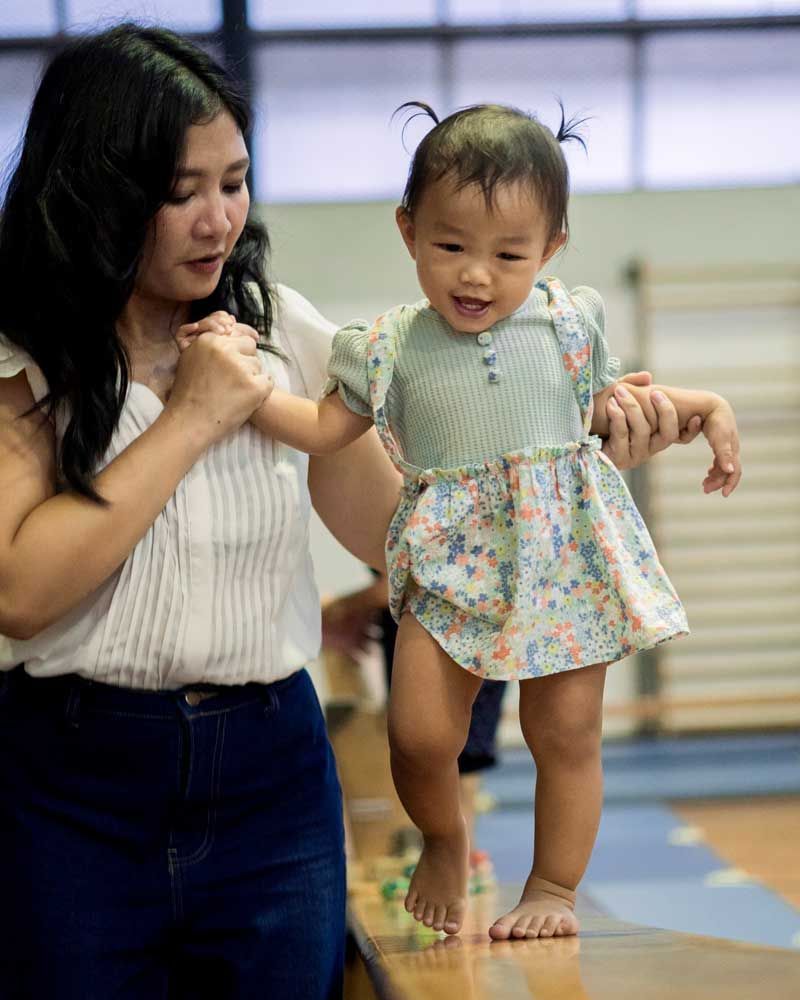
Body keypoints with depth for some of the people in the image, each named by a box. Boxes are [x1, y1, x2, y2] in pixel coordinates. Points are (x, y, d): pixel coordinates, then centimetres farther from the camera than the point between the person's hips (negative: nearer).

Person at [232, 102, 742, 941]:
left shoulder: (567, 323, 2)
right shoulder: (393, 347, -1)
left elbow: (604, 402, 19)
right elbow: (324, 429, 4)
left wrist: (705, 406, 13)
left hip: (567, 557, 1)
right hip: (450, 567, -1)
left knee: (567, 732, 3)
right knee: (419, 733, -9)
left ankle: (554, 886, 21)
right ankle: (443, 843, 23)